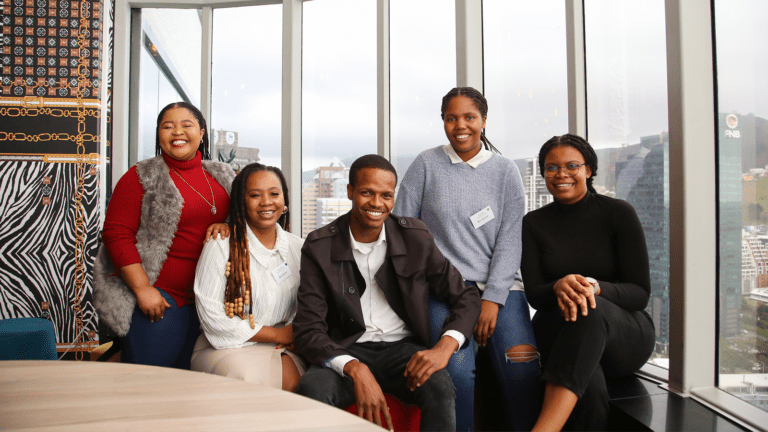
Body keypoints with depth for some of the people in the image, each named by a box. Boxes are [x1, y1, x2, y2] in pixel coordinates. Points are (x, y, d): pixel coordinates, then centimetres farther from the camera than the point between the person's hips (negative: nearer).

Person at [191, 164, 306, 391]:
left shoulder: (297, 247, 9)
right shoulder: (220, 246, -4)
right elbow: (212, 317, -9)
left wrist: (296, 335, -10)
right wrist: (278, 334, -9)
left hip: (282, 348, 3)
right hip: (227, 349, -2)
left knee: (292, 381, -30)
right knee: (254, 380, -33)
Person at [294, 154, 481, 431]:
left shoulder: (416, 237, -1)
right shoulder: (319, 247, -4)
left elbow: (466, 298, 5)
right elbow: (308, 330, -8)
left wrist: (445, 347, -16)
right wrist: (355, 369, -26)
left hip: (404, 348, 1)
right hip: (349, 352, 0)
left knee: (440, 389, -30)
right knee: (311, 388, -32)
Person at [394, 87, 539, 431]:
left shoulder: (505, 171, 10)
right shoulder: (426, 164, 7)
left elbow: (509, 240, 3)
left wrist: (492, 300, -7)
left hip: (499, 287, 2)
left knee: (523, 371, -20)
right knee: (457, 370, -25)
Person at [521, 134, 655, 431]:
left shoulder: (618, 213, -1)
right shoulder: (534, 223, 6)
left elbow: (640, 293, -5)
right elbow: (533, 294, 0)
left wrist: (593, 286, -27)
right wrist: (558, 287, -25)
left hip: (623, 333, -1)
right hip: (558, 333, 1)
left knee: (591, 312, -39)